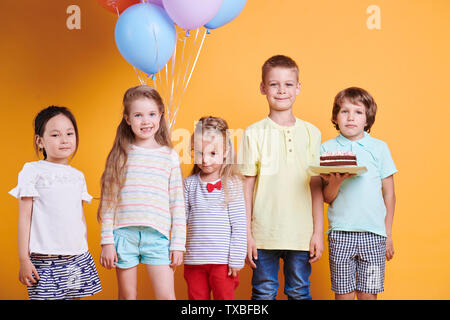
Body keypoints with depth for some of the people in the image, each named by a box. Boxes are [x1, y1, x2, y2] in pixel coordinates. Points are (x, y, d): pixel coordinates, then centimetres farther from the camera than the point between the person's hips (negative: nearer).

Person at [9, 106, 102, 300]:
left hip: (79, 258, 5)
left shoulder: (78, 176, 13)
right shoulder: (32, 171, -2)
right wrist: (24, 259, -7)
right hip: (45, 260, -4)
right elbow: (24, 218, -4)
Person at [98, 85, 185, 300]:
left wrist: (178, 243, 3)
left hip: (157, 235, 0)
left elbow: (177, 203, 6)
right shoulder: (120, 155, 5)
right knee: (127, 296, 8)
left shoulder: (169, 156, 6)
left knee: (167, 296, -4)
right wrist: (107, 241, 0)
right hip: (124, 233, 0)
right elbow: (108, 201, 5)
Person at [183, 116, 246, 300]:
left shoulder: (231, 183, -6)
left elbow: (239, 226, -6)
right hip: (194, 260, 3)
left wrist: (236, 259, -8)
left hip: (222, 261, -3)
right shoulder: (190, 183, 5)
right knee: (196, 298, 12)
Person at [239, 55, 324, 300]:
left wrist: (318, 233, 2)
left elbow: (316, 187, 6)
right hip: (264, 234, -1)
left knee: (299, 293, 9)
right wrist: (246, 235, -3)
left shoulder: (311, 133, 5)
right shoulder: (253, 134, 0)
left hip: (302, 234, 1)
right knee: (264, 294, 7)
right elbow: (246, 188, 0)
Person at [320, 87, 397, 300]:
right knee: (343, 293, 4)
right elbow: (327, 198, 1)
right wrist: (335, 182, -20)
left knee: (368, 293, 3)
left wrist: (388, 234, 6)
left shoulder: (379, 148, 4)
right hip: (340, 233, 0)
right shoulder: (327, 148, 3)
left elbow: (389, 194, 8)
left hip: (373, 233, 0)